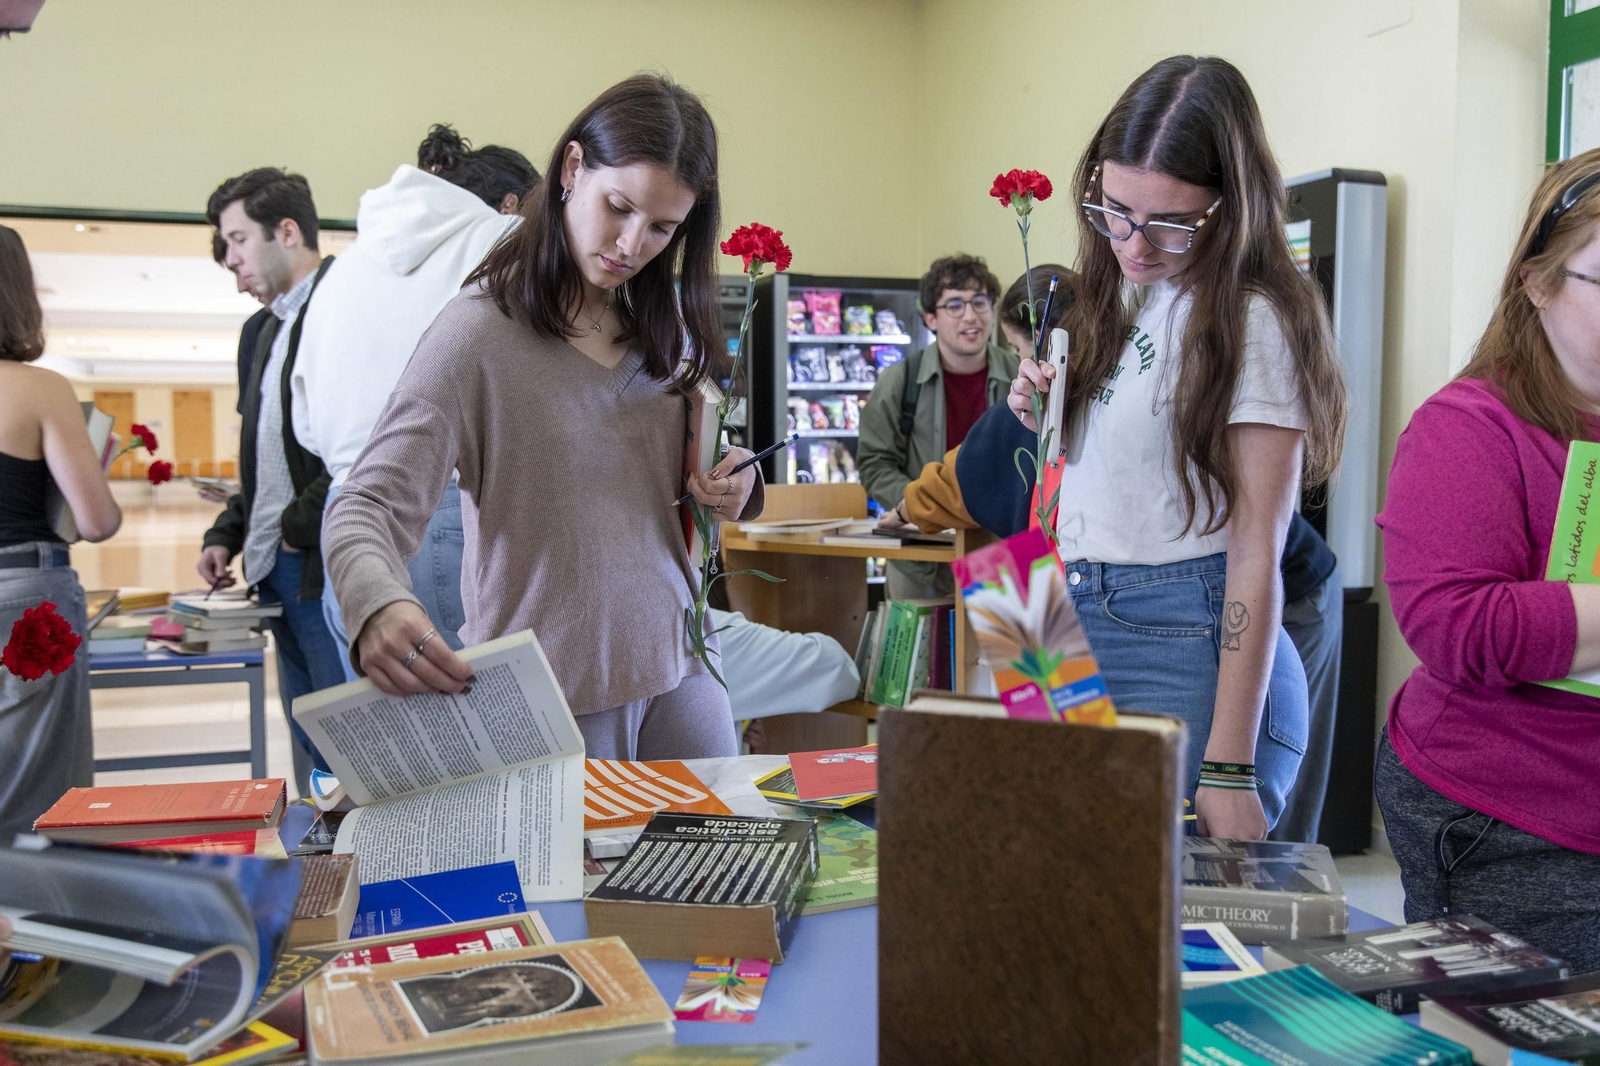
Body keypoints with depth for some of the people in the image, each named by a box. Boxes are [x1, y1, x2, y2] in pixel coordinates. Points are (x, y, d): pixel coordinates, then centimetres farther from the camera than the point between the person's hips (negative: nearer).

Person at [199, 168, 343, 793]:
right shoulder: (272, 327, 20)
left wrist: (300, 524, -14)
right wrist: (227, 534, 14)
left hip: (328, 565, -9)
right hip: (277, 570, 9)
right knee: (310, 759, 14)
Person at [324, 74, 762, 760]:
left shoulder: (669, 325, 7)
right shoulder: (479, 331, -13)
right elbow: (368, 507, -17)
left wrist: (731, 484, -4)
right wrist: (379, 606, -39)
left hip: (677, 671, 6)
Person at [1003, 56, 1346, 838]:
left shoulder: (1252, 320, -10)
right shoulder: (1119, 297, 13)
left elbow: (1256, 552, -14)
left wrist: (1229, 768, -17)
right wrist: (1046, 418, 1)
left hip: (1190, 650, -7)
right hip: (1080, 635, 7)